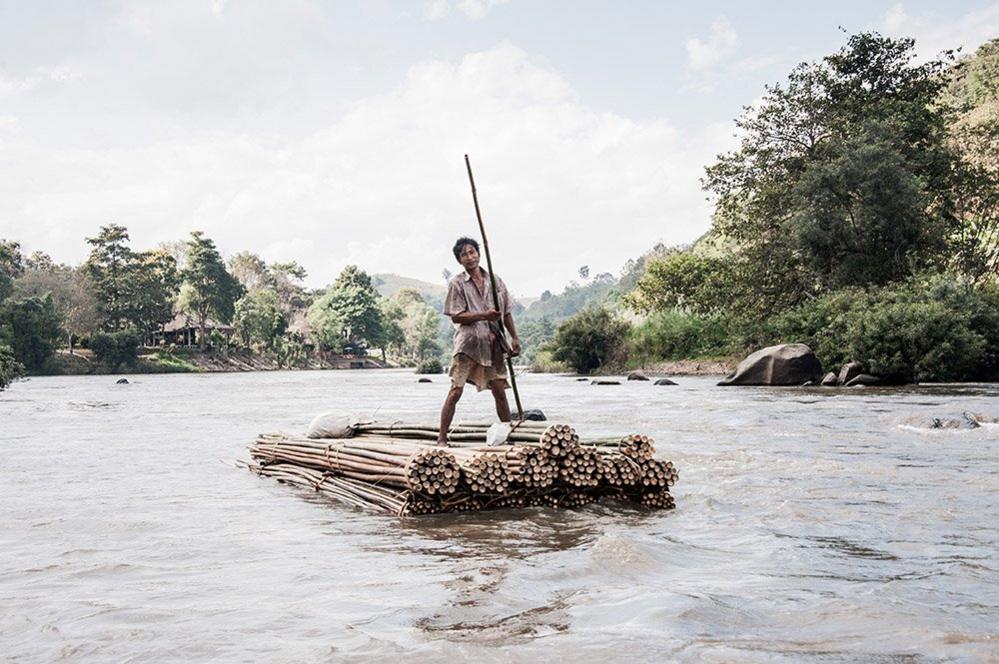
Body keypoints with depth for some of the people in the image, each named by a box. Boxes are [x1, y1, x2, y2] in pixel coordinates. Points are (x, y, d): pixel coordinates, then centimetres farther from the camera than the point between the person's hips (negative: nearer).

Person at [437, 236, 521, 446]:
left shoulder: (495, 281, 11)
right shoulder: (456, 283, -1)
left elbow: (506, 312, 16)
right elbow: (455, 317, -8)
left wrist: (514, 337, 10)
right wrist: (484, 315, -17)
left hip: (492, 343, 4)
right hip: (467, 343, -4)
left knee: (499, 390, 5)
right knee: (455, 391, -6)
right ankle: (441, 438, -1)